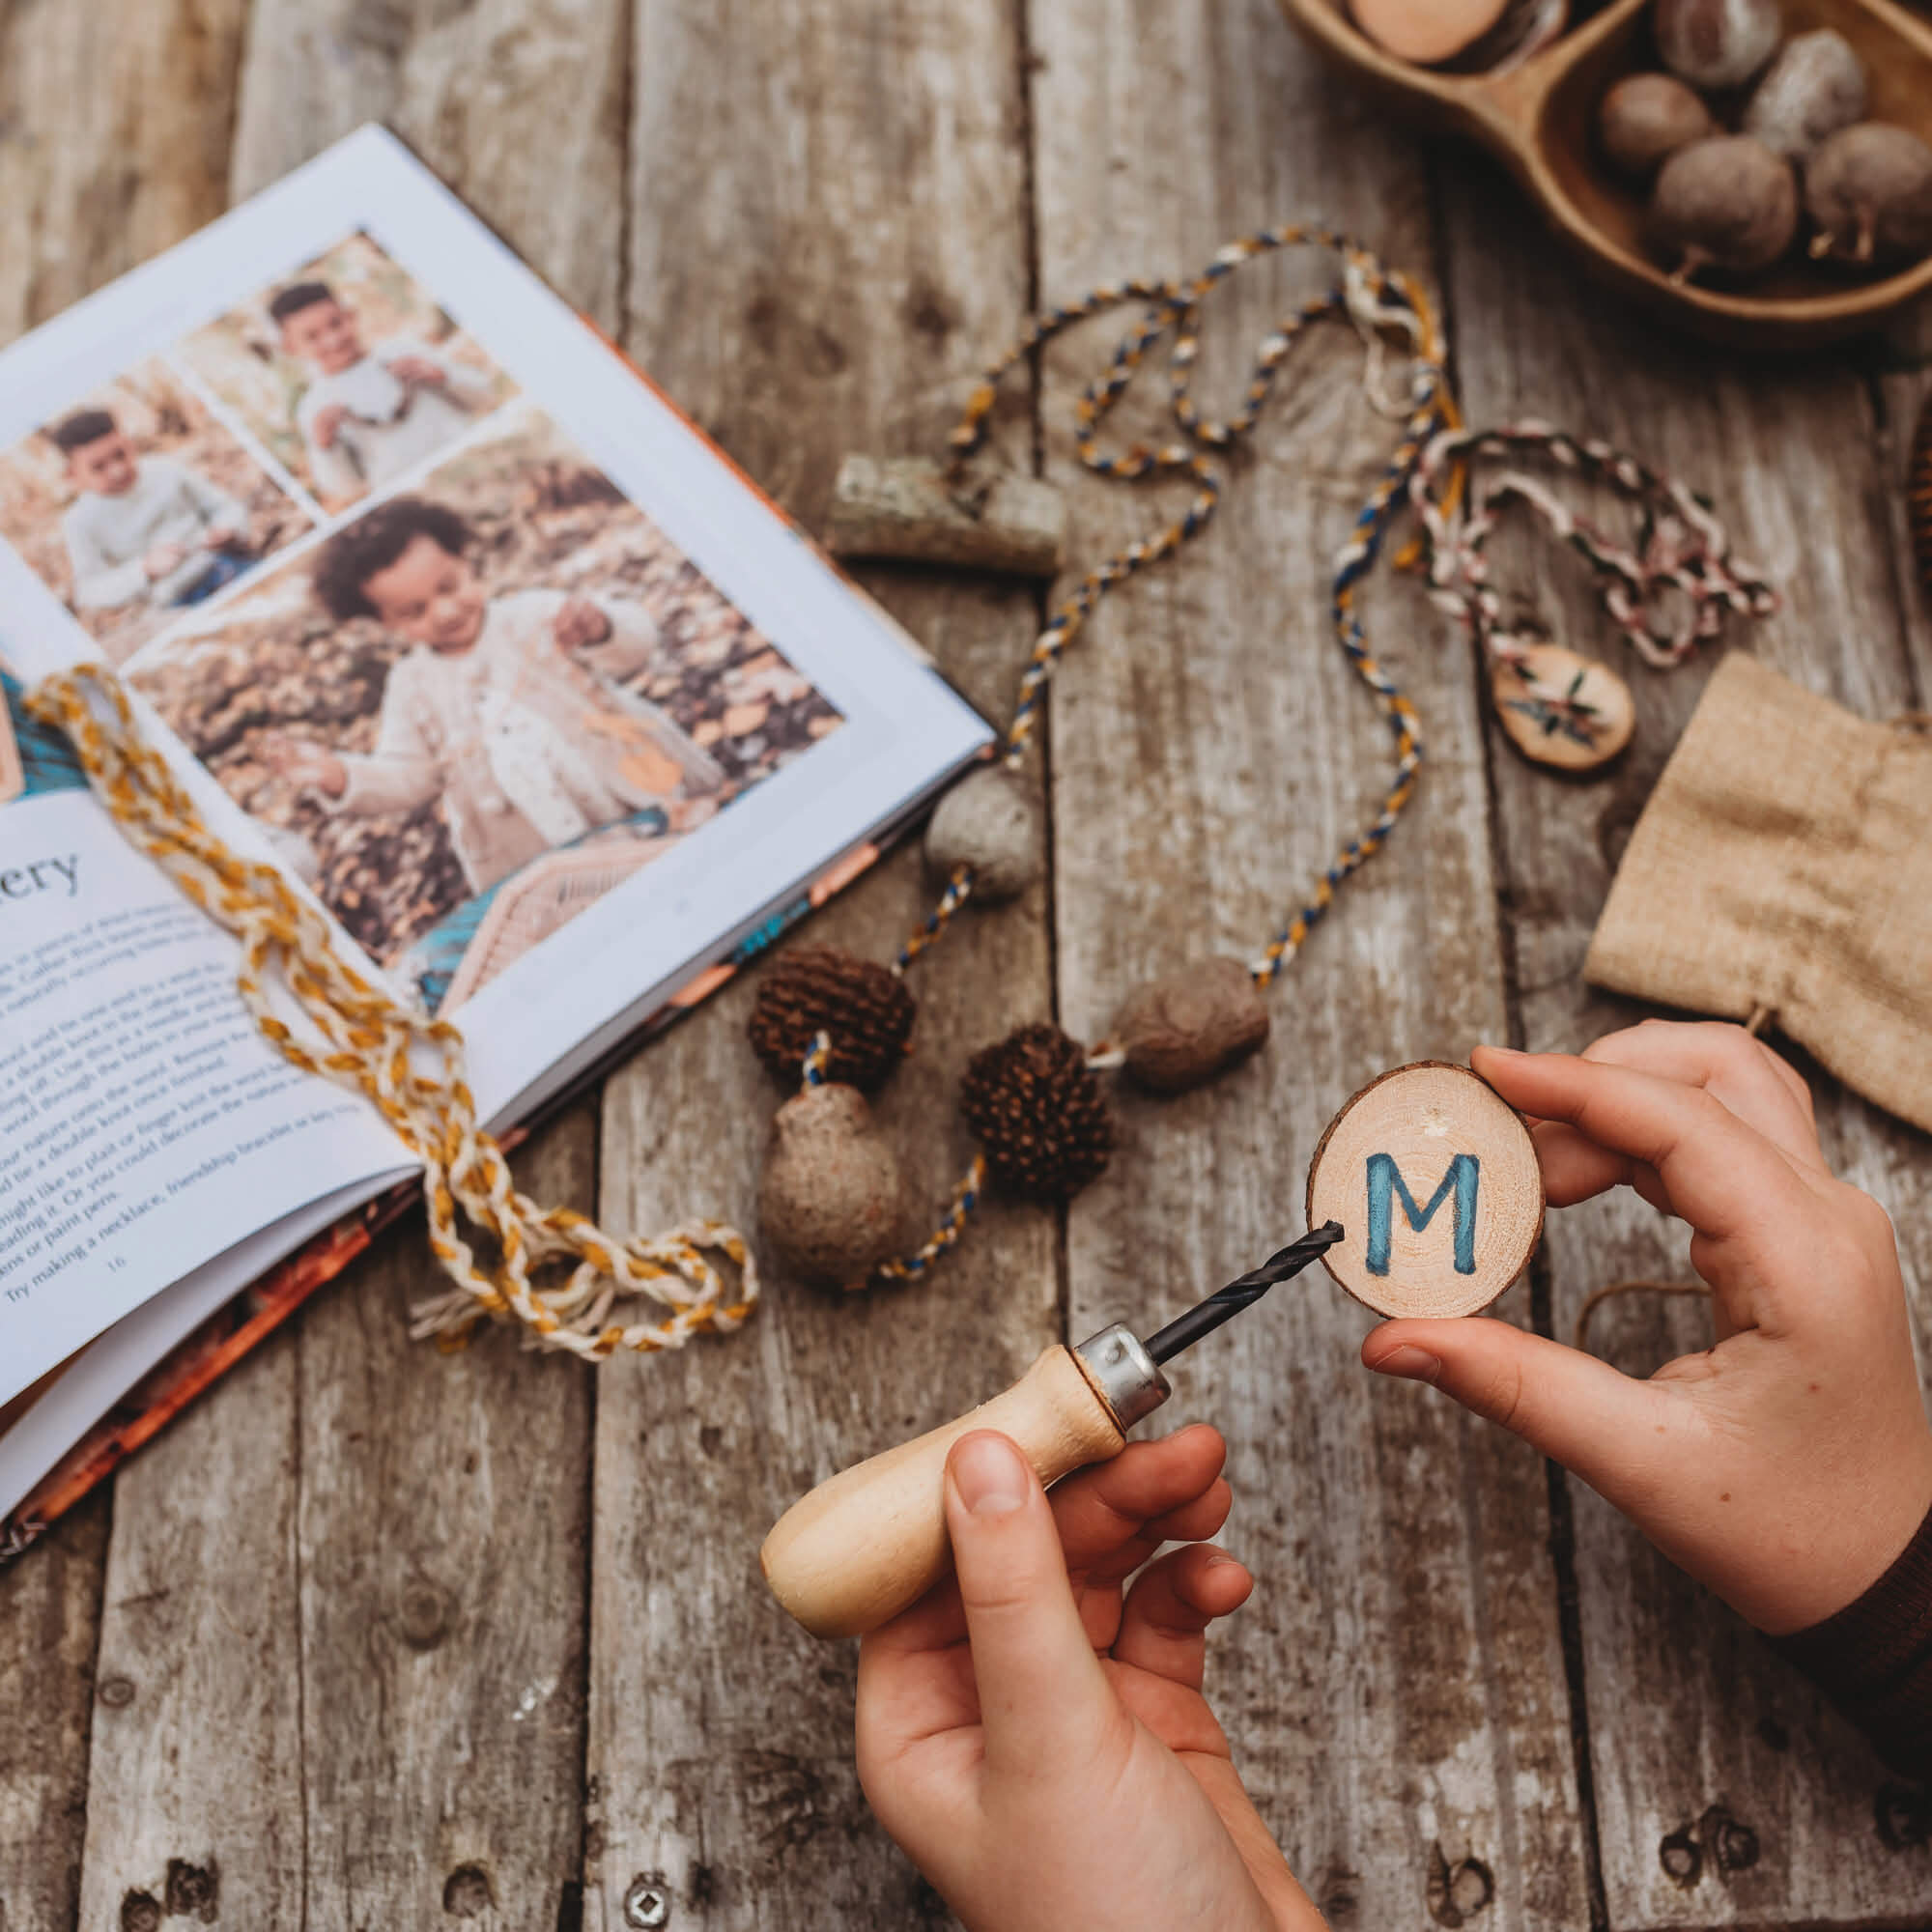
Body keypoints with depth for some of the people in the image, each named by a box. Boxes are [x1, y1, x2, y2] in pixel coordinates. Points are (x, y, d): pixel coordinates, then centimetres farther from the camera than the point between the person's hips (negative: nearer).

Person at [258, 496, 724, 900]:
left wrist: (600, 629, -37)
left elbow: (638, 643, -12)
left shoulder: (533, 616, -3)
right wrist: (340, 777, -15)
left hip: (639, 800, -2)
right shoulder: (413, 686, 6)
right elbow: (404, 777, 6)